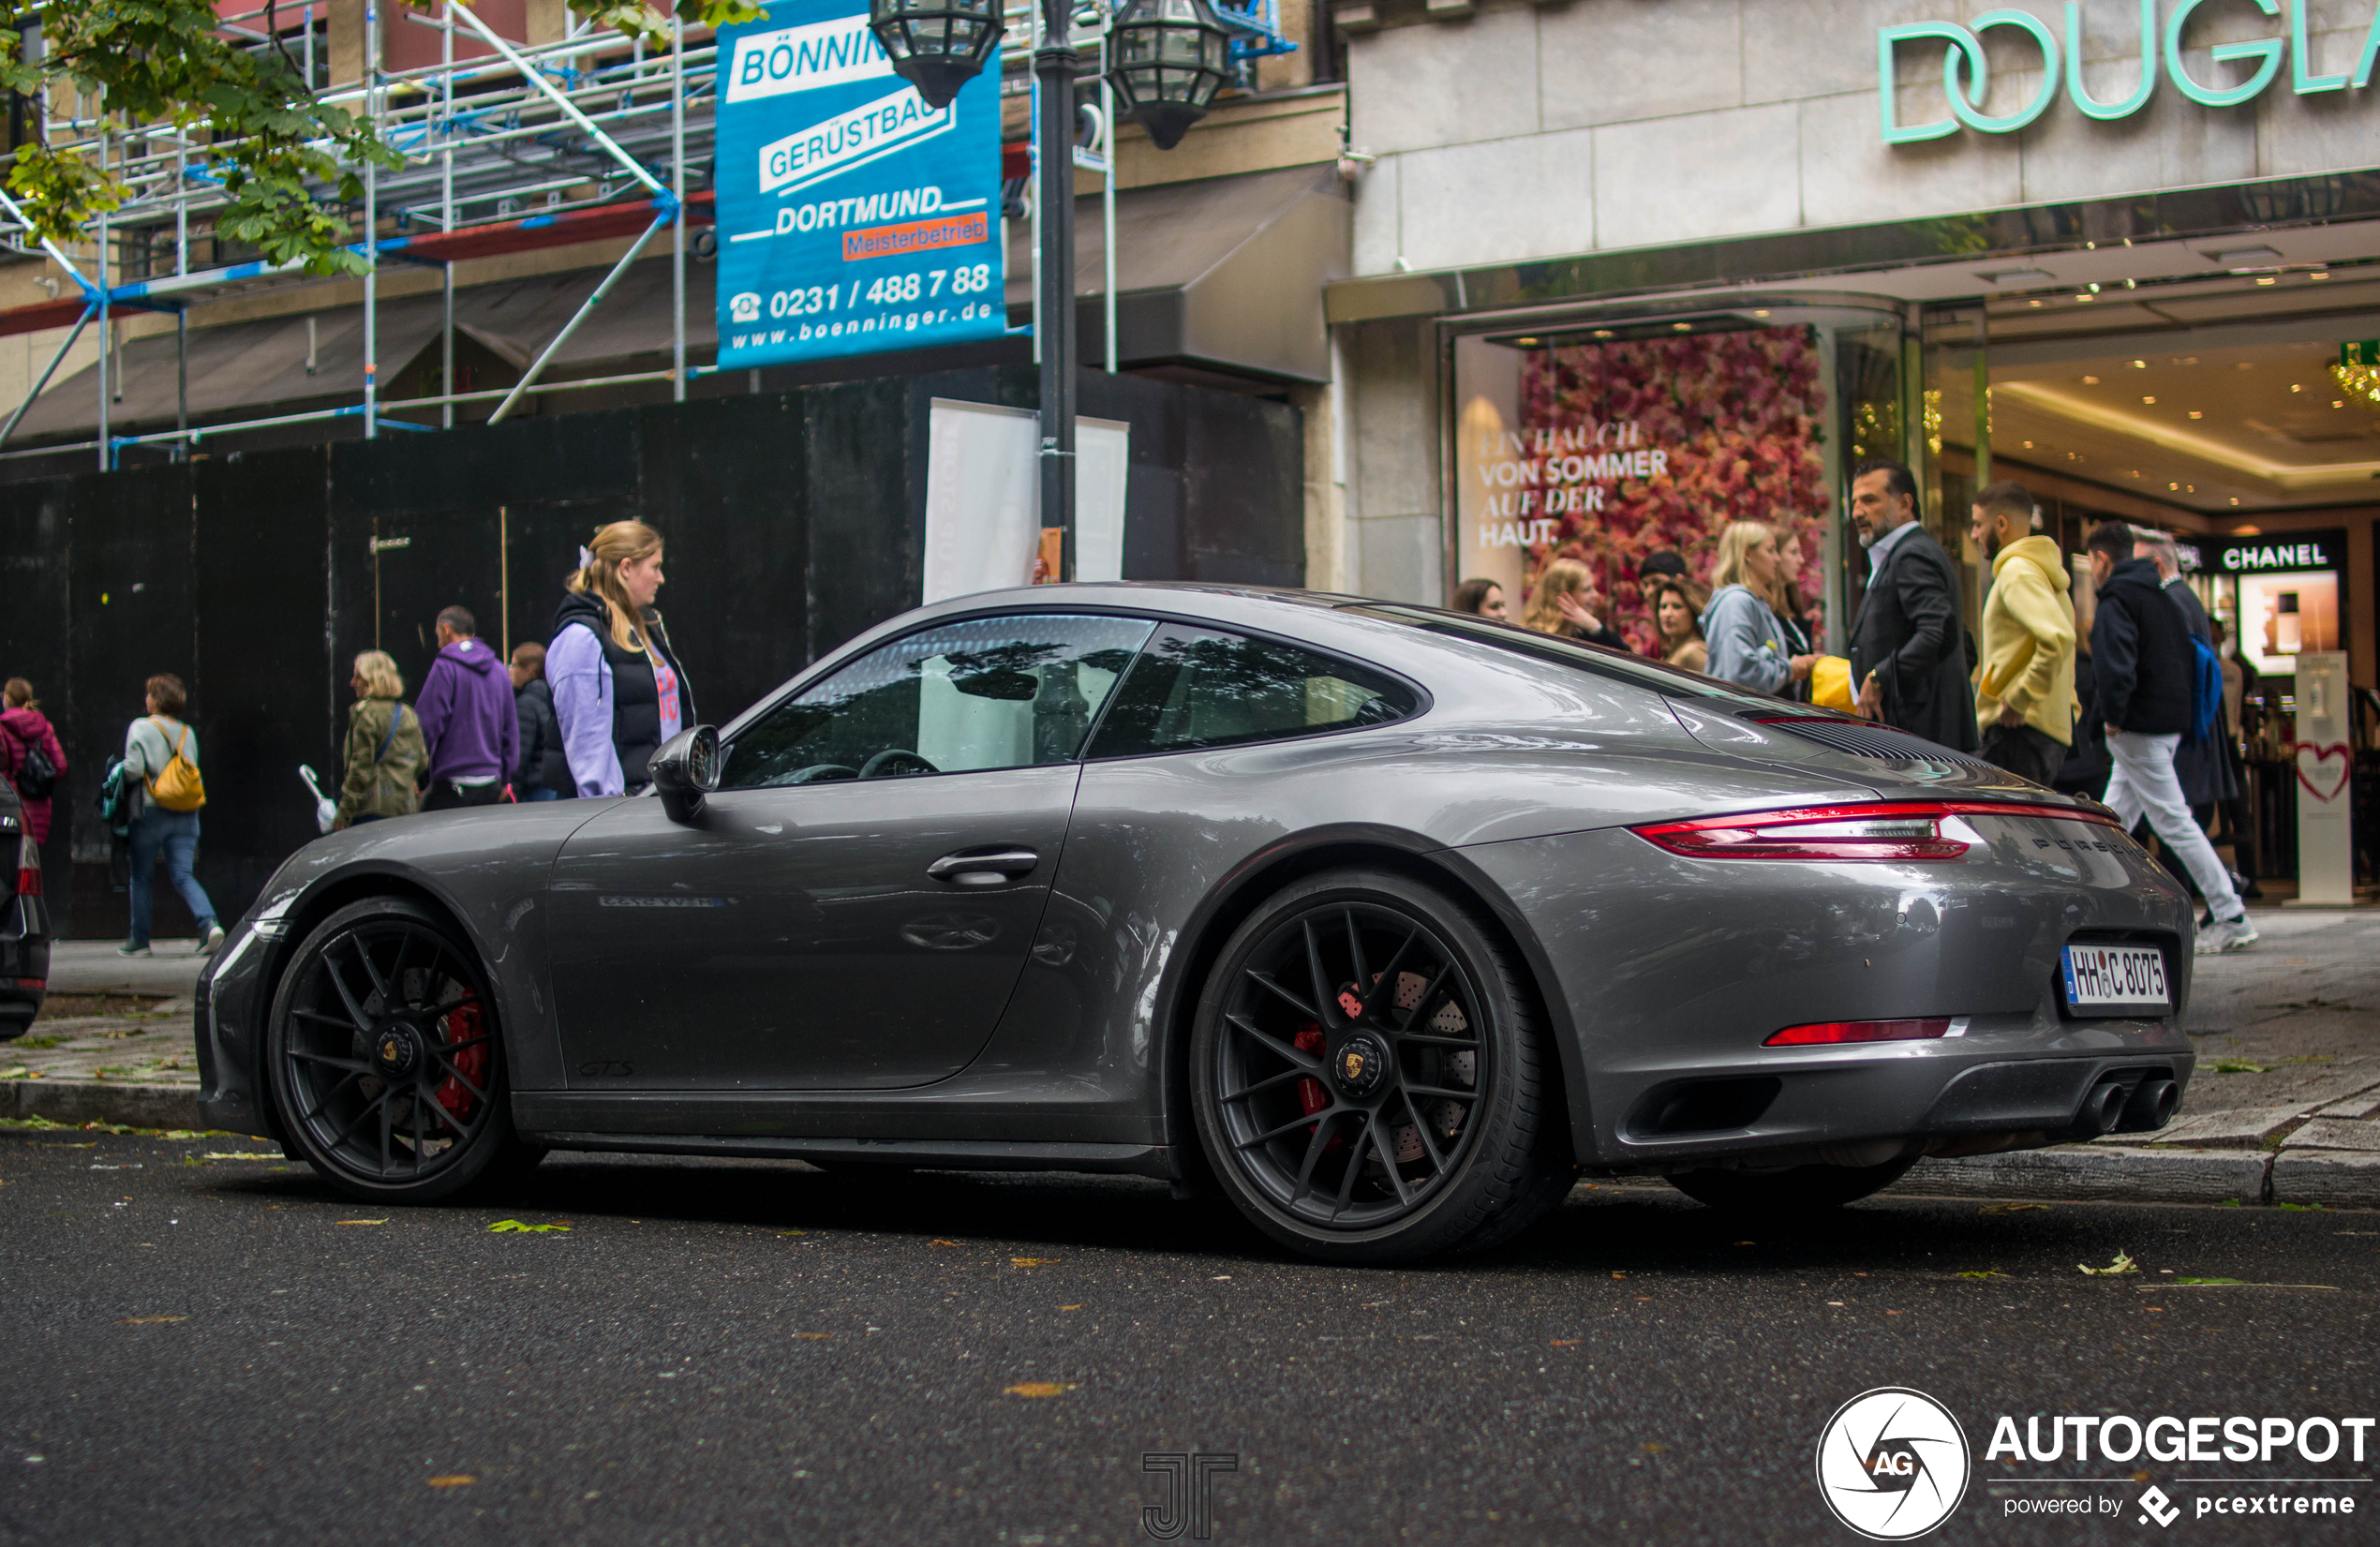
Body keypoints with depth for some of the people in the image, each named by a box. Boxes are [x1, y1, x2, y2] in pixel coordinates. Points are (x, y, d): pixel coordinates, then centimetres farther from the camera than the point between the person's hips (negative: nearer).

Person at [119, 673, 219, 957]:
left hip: (151, 813, -4)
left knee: (142, 877, 10)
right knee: (183, 876, 1)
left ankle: (139, 939, 16)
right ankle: (208, 922, -22)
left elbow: (133, 769, -15)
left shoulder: (141, 728, -8)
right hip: (186, 816, 4)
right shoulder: (188, 732, 8)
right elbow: (192, 770, 9)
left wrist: (119, 776, 5)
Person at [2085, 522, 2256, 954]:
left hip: (2139, 729, -10)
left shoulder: (2117, 600, -12)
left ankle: (2231, 918, -9)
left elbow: (2116, 665, -26)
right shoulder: (2161, 597, 17)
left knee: (2174, 822, -8)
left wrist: (2113, 717, -15)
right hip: (2169, 722, 10)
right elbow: (2188, 659, 20)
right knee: (2114, 822, 14)